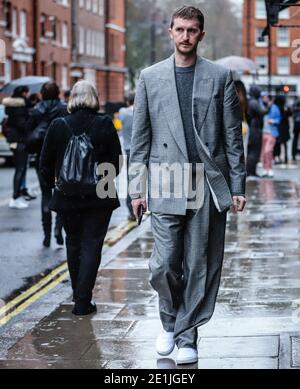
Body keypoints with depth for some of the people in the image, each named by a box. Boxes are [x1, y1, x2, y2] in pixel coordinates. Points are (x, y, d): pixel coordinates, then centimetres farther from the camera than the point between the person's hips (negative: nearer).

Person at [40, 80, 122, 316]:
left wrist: (55, 185, 17)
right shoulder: (105, 124, -8)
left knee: (74, 244, 19)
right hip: (99, 198, -2)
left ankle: (78, 293, 31)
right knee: (92, 245, 2)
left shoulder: (59, 126, -4)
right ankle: (83, 301, -5)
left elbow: (46, 164, 1)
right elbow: (116, 160, -3)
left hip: (67, 197, 2)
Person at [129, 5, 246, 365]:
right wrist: (136, 188, 4)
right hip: (167, 185, 0)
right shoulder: (150, 77, 8)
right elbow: (140, 137, 8)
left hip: (210, 185, 0)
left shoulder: (220, 77, 6)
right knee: (165, 264, -4)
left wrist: (237, 186, 1)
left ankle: (186, 336, 14)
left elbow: (233, 136, 6)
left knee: (200, 267, 2)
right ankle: (170, 323, 23)